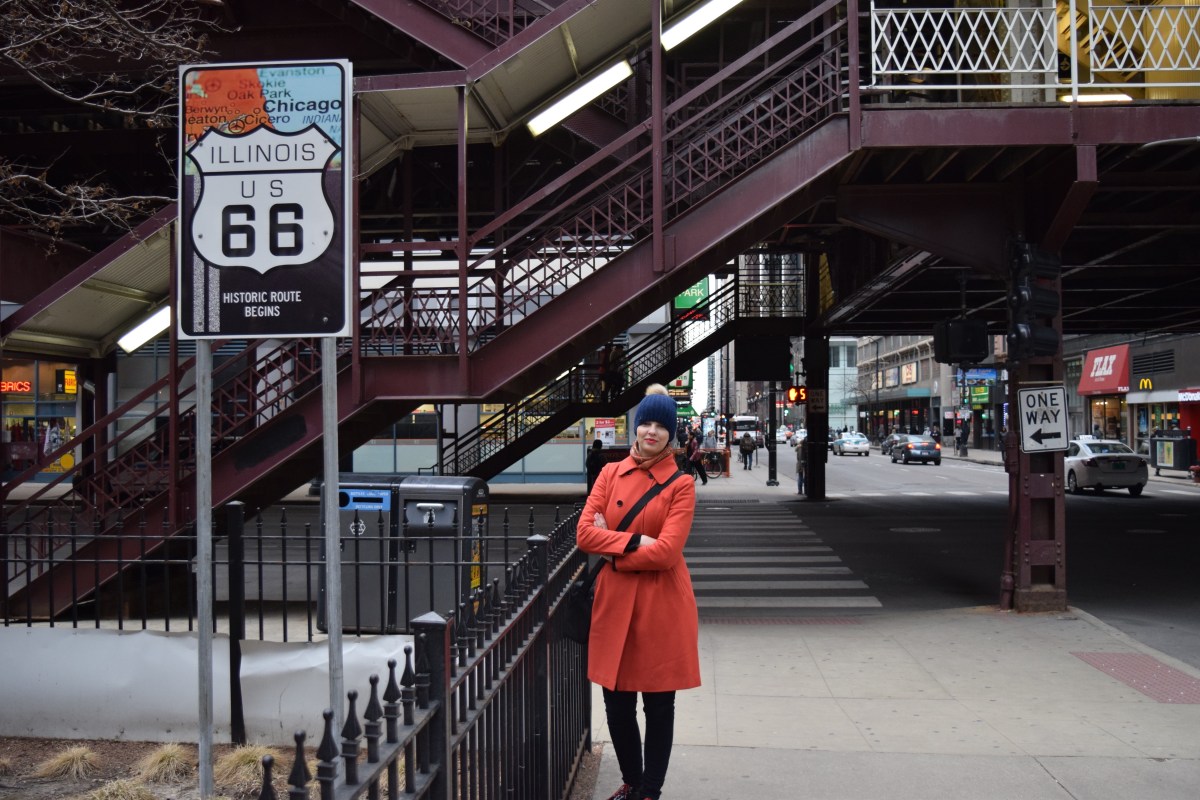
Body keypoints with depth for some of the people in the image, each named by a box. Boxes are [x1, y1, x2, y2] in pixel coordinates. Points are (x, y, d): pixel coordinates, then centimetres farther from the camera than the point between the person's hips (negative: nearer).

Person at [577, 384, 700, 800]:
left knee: (658, 704, 8)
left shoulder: (680, 485, -5)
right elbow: (585, 532, -4)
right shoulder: (611, 473, 5)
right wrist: (634, 540, -15)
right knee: (617, 703, 12)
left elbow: (666, 551, -16)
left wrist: (613, 548, -10)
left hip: (662, 605, -3)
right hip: (615, 601, 3)